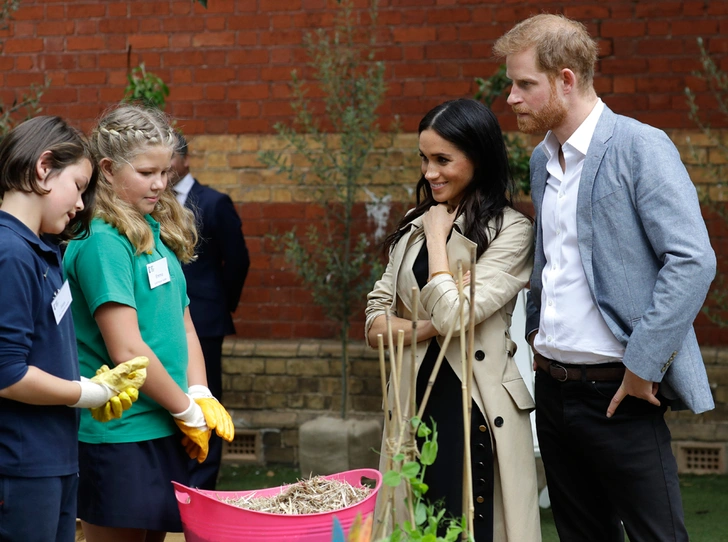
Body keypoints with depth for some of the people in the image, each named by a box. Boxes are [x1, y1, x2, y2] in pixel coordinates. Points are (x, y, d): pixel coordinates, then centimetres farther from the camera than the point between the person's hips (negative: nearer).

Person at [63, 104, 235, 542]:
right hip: (118, 435, -8)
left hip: (164, 427, 8)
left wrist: (201, 396, -1)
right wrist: (188, 411, -9)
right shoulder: (103, 242, -14)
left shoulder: (159, 231, 12)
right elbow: (127, 351, -18)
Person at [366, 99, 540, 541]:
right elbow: (376, 324, 9)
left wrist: (438, 236, -6)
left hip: (474, 407, -5)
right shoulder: (416, 225, 11)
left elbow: (454, 315, -18)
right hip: (415, 401, 6)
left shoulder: (510, 231, -8)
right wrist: (425, 327, -11)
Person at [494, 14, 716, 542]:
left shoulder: (640, 147, -11)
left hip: (617, 392, -7)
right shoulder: (543, 158, 13)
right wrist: (537, 333, 13)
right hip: (553, 387, 8)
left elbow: (693, 260, -19)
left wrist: (642, 364, -19)